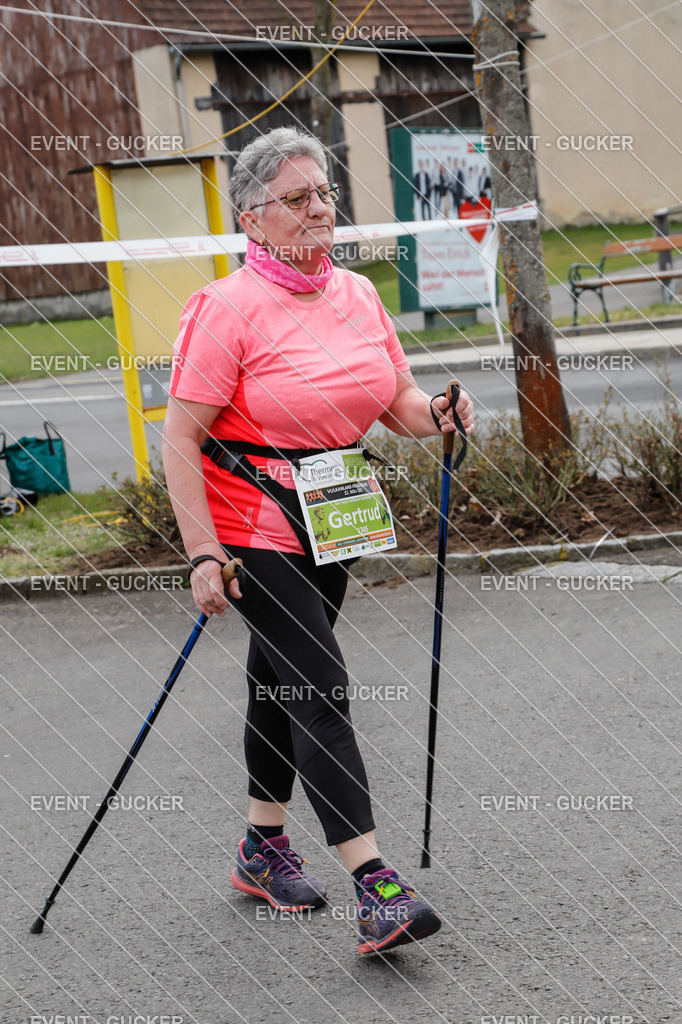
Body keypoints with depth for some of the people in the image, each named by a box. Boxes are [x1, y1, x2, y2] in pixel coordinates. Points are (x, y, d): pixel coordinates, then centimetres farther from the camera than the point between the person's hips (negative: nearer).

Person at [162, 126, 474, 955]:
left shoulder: (358, 295, 5)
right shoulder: (226, 308, -16)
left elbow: (398, 401, 12)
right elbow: (180, 438, -17)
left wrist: (437, 416, -12)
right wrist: (202, 555, -22)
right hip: (252, 532, -7)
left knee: (280, 684, 18)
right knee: (320, 692, -12)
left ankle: (262, 849, 33)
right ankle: (375, 892, -13)